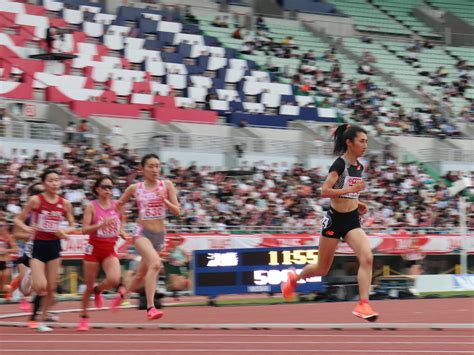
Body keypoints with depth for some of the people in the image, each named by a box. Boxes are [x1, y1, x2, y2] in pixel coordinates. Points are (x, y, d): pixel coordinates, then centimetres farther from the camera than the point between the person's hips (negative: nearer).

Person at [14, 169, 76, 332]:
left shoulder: (65, 204, 1)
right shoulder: (36, 200, -8)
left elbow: (73, 227, 11)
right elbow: (18, 219, -4)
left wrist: (64, 231, -11)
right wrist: (27, 228, -24)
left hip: (54, 246, 3)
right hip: (39, 245, -3)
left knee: (51, 288, 4)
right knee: (40, 286, -17)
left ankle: (42, 321, 20)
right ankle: (28, 279, 19)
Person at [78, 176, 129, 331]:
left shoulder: (117, 206, 4)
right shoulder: (92, 206, -7)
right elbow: (85, 229, -14)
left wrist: (123, 233, -1)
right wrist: (101, 224, -27)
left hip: (110, 250, 2)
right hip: (94, 248, -2)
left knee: (114, 279, -22)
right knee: (89, 286, 4)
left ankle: (98, 290, 13)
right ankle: (84, 317, 24)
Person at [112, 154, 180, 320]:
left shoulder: (166, 185, 0)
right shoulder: (134, 188, 0)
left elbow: (177, 211, -2)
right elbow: (118, 205, 16)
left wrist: (164, 200, -19)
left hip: (159, 234, 3)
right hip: (142, 232, -3)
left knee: (142, 274, 15)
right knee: (155, 263, -31)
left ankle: (124, 291, 48)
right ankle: (150, 308, -32)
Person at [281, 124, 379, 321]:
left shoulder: (359, 167, 9)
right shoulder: (340, 164, -14)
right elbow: (324, 191, -21)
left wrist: (357, 204, 8)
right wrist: (351, 189, -26)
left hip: (352, 220, 6)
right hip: (335, 219, -6)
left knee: (367, 258, -20)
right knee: (322, 269, 9)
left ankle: (363, 305, -22)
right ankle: (294, 277, 40)